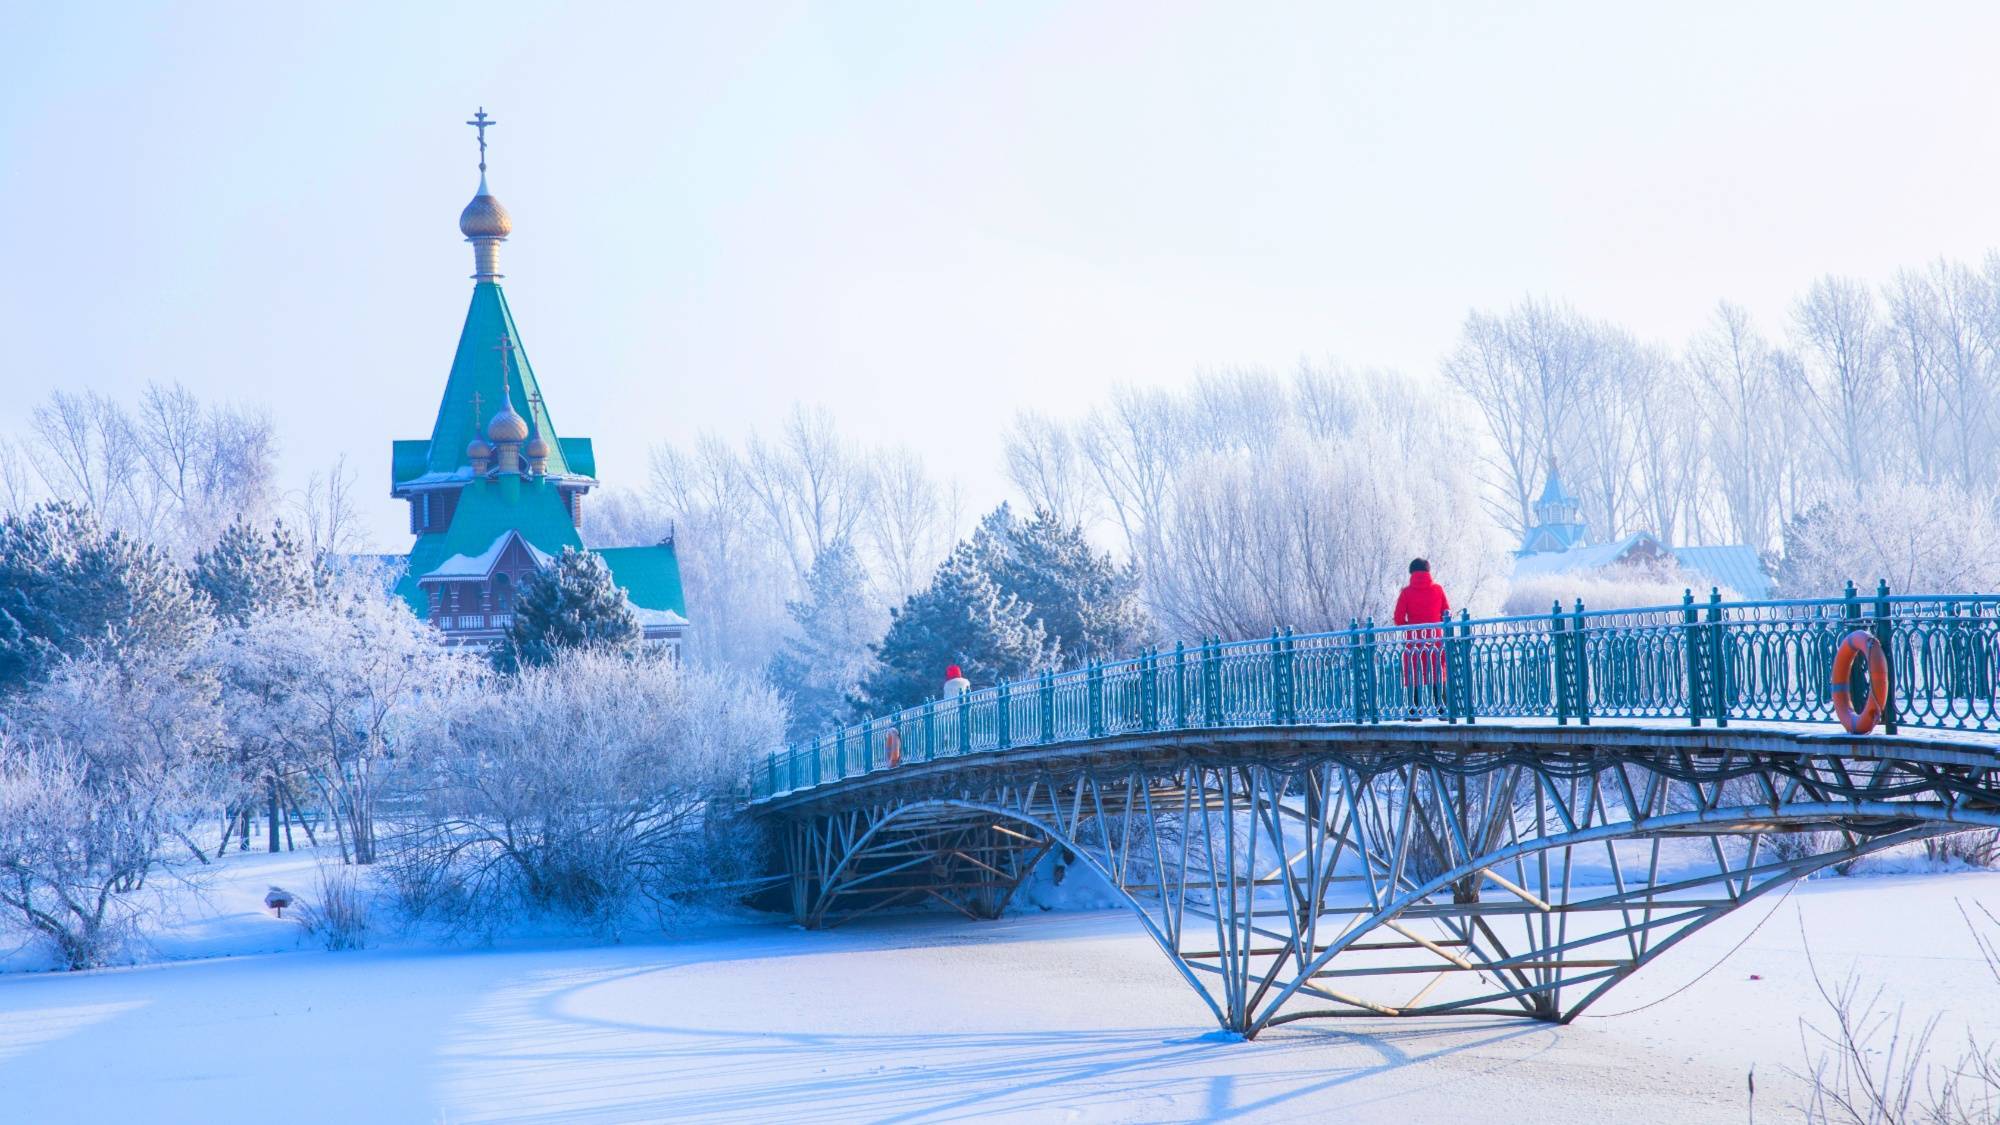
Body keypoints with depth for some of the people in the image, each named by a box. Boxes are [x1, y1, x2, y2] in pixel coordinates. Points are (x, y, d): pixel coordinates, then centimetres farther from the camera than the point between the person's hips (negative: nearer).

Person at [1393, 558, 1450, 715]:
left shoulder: (1407, 592, -3)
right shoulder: (1438, 589, 2)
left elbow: (1398, 618, -6)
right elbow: (1447, 613, 2)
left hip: (1413, 637, -1)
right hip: (1435, 636, 1)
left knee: (1415, 674, 3)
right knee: (1438, 674, 8)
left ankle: (1415, 711, -1)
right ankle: (1441, 707, 2)